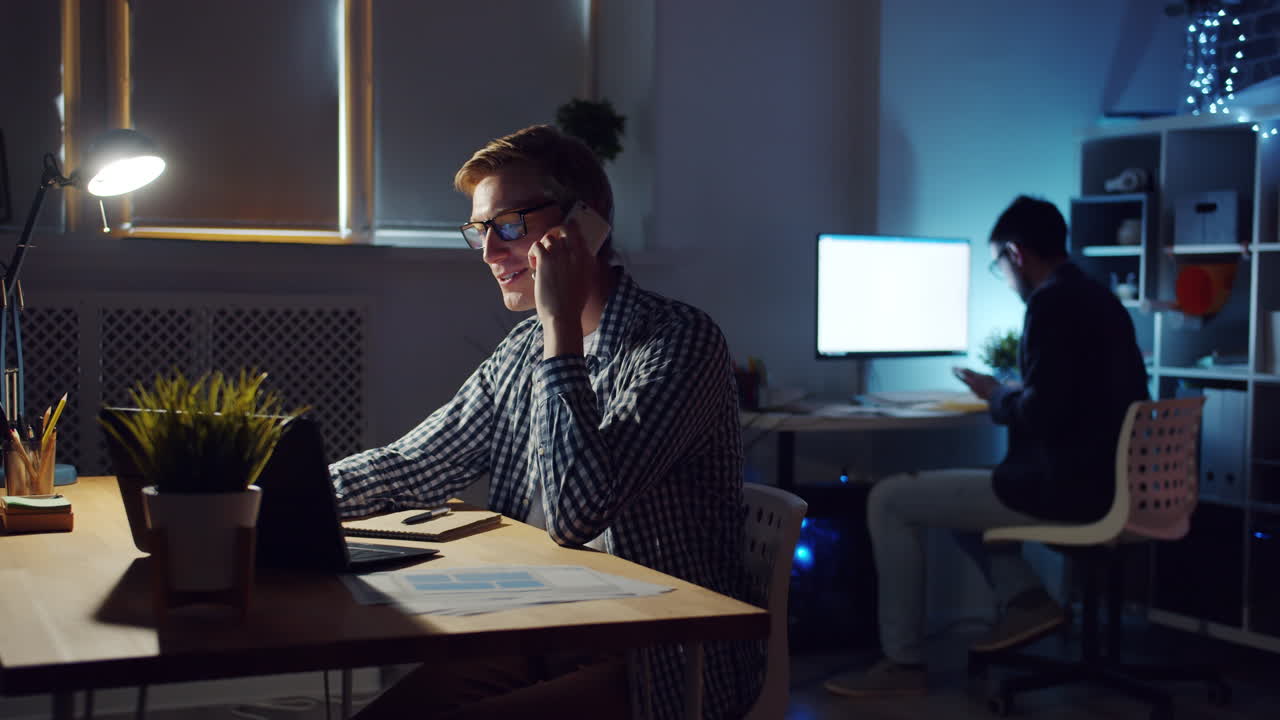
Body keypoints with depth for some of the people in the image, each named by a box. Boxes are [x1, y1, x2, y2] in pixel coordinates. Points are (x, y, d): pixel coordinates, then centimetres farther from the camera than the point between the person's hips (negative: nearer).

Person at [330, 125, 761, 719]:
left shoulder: (677, 341, -15)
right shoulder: (523, 350, 10)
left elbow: (575, 514, -25)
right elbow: (408, 467, 17)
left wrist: (562, 322, -21)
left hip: (664, 670, -7)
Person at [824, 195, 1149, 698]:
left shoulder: (1051, 303, -17)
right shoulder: (1102, 300, 12)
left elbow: (1041, 416, -24)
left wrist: (994, 395, -5)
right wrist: (1010, 393, 16)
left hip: (1063, 489, -10)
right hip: (1103, 482, 10)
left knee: (889, 500, -2)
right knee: (950, 487, 28)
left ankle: (903, 662, 3)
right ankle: (1024, 598, 13)